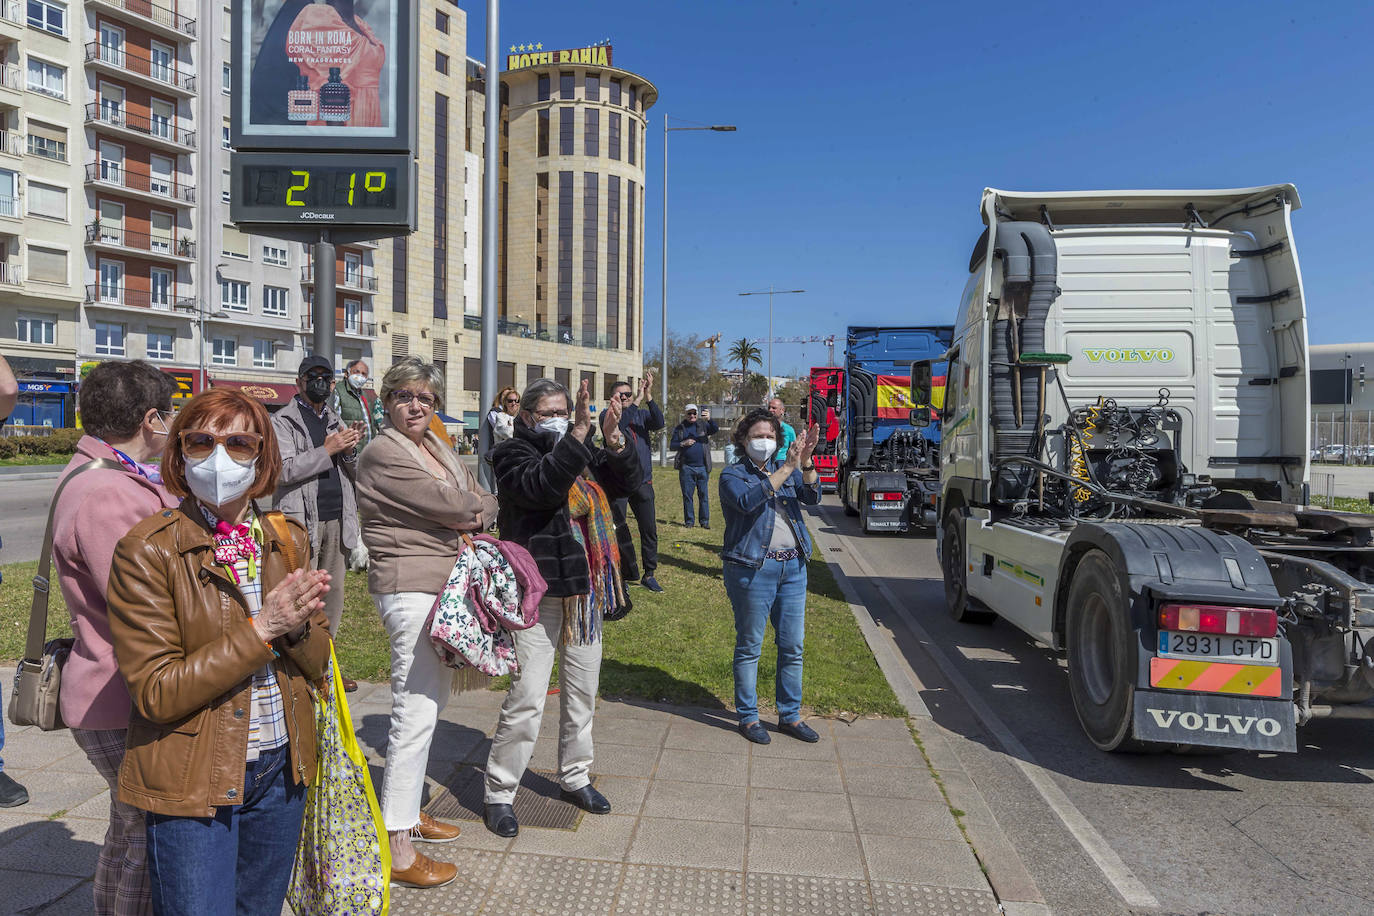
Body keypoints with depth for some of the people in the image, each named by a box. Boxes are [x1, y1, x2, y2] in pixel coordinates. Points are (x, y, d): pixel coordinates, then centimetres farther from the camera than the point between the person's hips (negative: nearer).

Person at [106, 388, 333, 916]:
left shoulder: (288, 539, 1)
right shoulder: (147, 550, -14)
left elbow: (320, 664, 3)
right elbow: (156, 692, -17)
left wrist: (296, 626, -18)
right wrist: (261, 629, -23)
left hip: (281, 770, 5)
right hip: (193, 782, -5)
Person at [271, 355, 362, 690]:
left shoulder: (336, 421, 19)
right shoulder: (283, 421, 1)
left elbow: (353, 473, 20)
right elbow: (285, 469, -12)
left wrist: (349, 450, -1)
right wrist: (328, 449, -14)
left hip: (338, 520, 6)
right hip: (302, 520, -6)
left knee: (334, 592, 9)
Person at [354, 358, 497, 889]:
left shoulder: (438, 448, 16)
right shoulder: (383, 453, -11)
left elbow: (485, 501, 13)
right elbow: (446, 501, -19)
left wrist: (476, 516, -8)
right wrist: (473, 507, 1)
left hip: (444, 584, 9)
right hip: (410, 589, -9)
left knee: (434, 699, 17)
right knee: (416, 711, -7)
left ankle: (408, 811, 32)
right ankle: (396, 847, 3)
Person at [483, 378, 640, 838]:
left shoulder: (582, 451, 11)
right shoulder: (513, 453, -6)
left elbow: (628, 482, 4)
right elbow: (540, 486, -26)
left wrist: (615, 442, -12)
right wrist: (578, 435, -31)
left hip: (586, 588, 7)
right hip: (539, 590, -6)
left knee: (583, 689, 17)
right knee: (527, 697, -6)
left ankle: (574, 778, 34)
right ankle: (498, 793, 10)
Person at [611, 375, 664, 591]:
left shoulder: (641, 414, 9)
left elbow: (659, 423, -10)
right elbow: (616, 424, -23)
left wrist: (649, 397, -22)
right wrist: (638, 400, -24)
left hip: (643, 481, 3)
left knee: (649, 529, 6)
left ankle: (649, 575, 18)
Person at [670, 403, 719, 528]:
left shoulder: (703, 424, 7)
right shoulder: (679, 428, 9)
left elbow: (715, 430, -11)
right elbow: (672, 446, 8)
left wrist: (709, 419, -29)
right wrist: (683, 444, -11)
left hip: (702, 467, -1)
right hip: (686, 467, 1)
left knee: (704, 495, 1)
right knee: (687, 495, 4)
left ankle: (705, 521, 7)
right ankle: (689, 521, 12)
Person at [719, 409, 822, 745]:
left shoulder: (786, 469, 12)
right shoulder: (732, 475, -1)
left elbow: (812, 497, -3)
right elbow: (748, 500, -22)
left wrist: (805, 462, -20)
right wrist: (787, 469, -24)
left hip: (793, 567, 5)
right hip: (752, 569, -5)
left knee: (793, 647, 10)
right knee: (749, 647, 5)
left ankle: (790, 715, 24)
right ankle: (748, 716, 19)